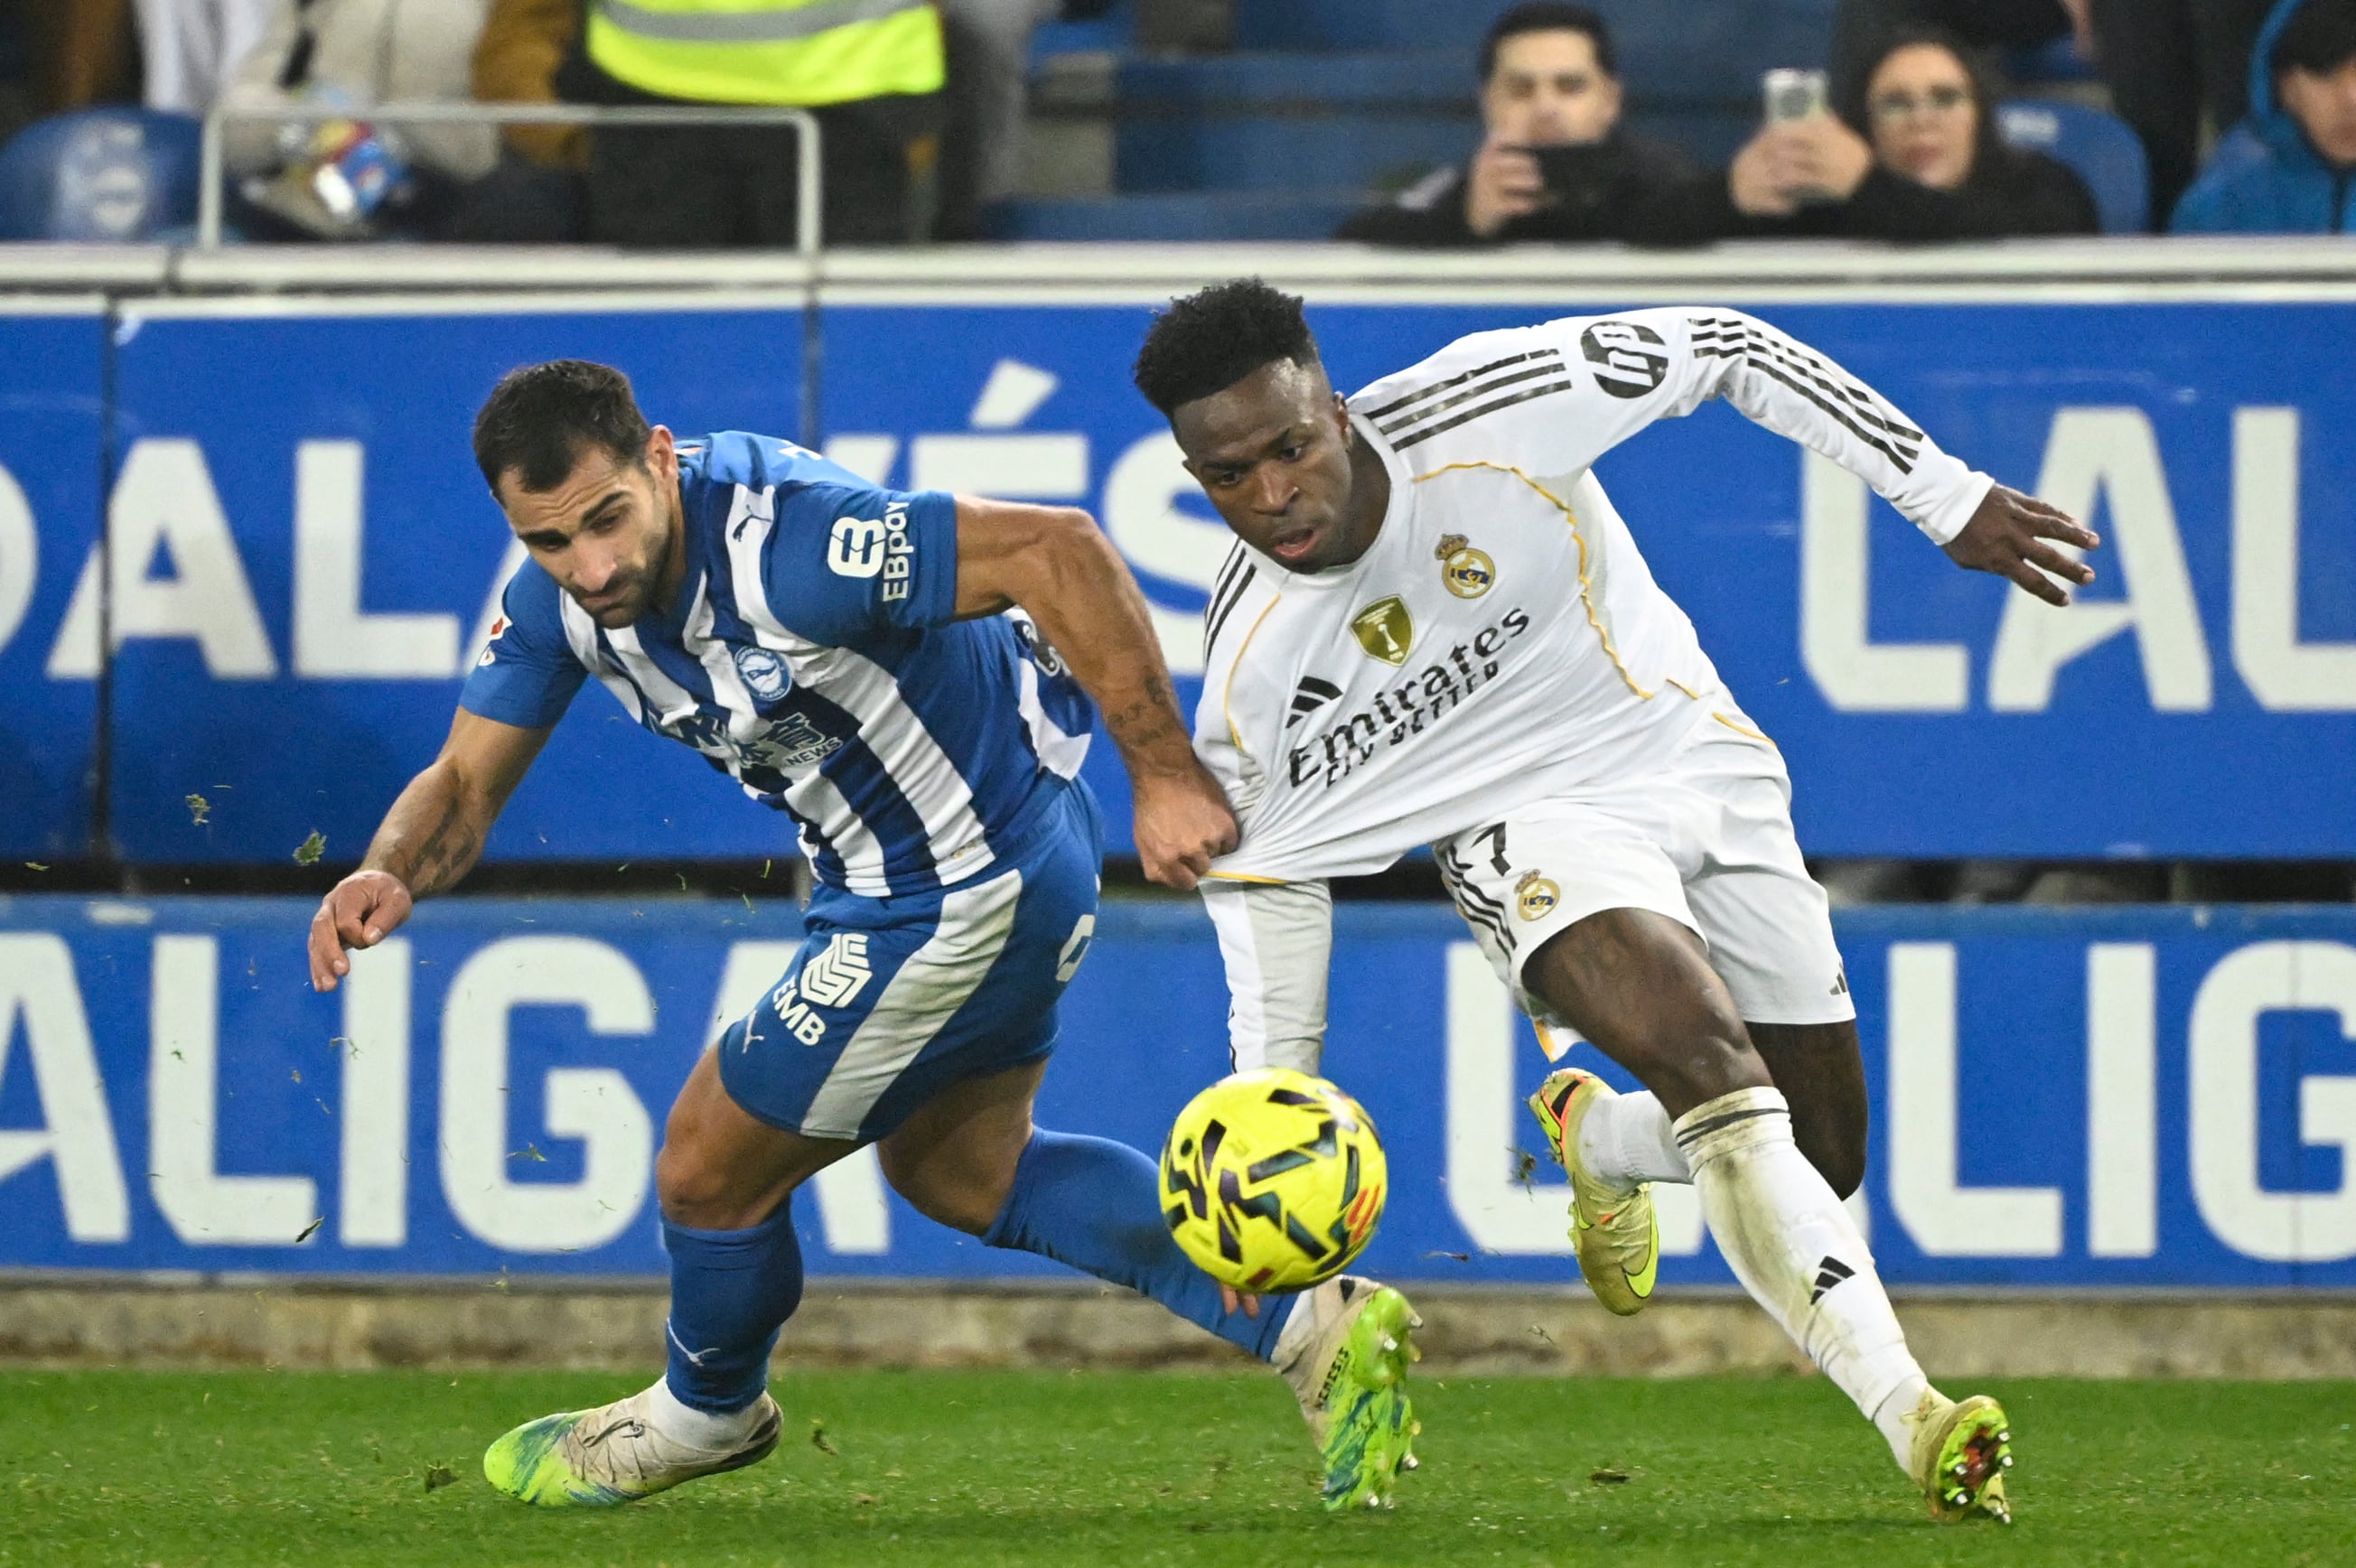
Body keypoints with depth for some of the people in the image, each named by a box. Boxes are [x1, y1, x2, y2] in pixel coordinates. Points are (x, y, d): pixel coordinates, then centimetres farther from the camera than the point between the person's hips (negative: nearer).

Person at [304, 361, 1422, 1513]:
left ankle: (706, 1413, 39)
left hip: (958, 896, -10)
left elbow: (1059, 550, -37)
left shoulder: (781, 545, -35)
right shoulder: (559, 591, -9)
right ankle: (1310, 1327, 25)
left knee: (709, 1168, 6)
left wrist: (1166, 778, -37)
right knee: (955, 1169, 28)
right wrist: (390, 875, -25)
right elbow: (466, 781, -3)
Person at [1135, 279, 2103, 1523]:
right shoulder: (1248, 669, -18)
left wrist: (1946, 498, -9)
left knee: (1821, 1160, 5)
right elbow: (1266, 871, -3)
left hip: (1695, 754, 2)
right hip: (1531, 818, -2)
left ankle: (1596, 1139, 39)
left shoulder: (1491, 410, -23)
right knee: (1715, 1073, -31)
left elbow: (1729, 351, -11)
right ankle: (1910, 1417, -35)